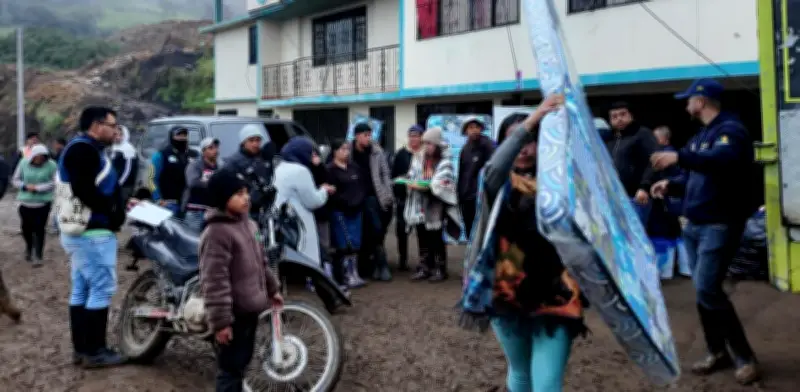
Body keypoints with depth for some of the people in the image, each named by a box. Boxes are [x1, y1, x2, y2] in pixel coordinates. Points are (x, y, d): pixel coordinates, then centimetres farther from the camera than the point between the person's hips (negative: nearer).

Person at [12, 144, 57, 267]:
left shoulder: (51, 165, -10)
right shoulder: (24, 163, -3)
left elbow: (53, 183, -11)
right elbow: (16, 180, 4)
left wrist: (37, 188, -19)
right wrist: (26, 186, -15)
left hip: (43, 202, -2)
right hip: (26, 202, 2)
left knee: (40, 229, -4)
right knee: (26, 227, 10)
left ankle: (38, 256, 6)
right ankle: (29, 247, 40)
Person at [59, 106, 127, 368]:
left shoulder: (86, 150, 19)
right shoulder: (83, 149, -15)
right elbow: (84, 190, -27)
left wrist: (119, 204, 8)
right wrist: (112, 210, -17)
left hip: (81, 232, 11)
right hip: (93, 232, -11)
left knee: (81, 291, 13)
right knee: (101, 289, -6)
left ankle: (81, 348, 19)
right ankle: (94, 351, -1)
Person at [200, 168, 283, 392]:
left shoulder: (246, 223, 9)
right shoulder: (217, 233, -22)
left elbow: (260, 261, 22)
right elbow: (214, 282, -25)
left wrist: (272, 289, 26)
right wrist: (220, 321, -25)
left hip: (250, 308, 9)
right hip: (233, 314, -9)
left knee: (242, 361, 21)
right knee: (230, 367, -1)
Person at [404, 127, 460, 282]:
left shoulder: (444, 162, -7)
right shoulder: (419, 160, 10)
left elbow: (445, 185, -15)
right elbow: (411, 177, 11)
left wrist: (428, 187, -22)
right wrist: (413, 185, -11)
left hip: (436, 206, -5)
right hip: (420, 206, 5)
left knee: (436, 239, 1)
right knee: (423, 238, 9)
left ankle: (440, 269, 13)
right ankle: (425, 268, 18)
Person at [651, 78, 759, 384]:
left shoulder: (730, 129, -12)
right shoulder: (700, 136, 18)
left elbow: (724, 161, -33)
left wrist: (679, 157, -41)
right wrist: (671, 185, 6)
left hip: (720, 225, -9)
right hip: (694, 225, 9)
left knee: (707, 289, -16)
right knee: (703, 291, 9)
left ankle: (744, 357, -4)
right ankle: (718, 352, 20)